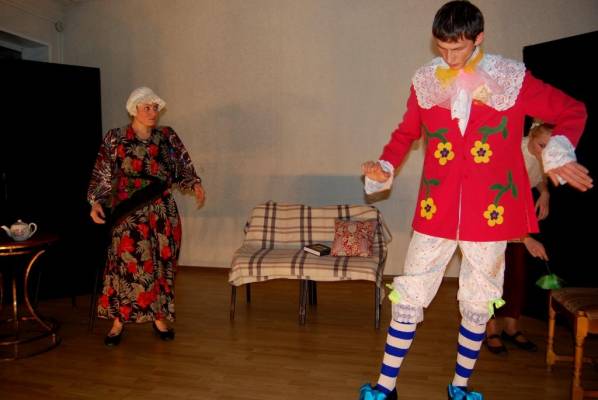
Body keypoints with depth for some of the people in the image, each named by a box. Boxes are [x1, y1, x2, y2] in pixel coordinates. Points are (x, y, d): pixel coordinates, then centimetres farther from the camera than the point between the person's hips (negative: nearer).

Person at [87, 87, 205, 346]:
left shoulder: (167, 137, 4)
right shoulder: (115, 139, -2)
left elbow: (183, 169, 8)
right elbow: (102, 176, 0)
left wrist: (195, 185, -9)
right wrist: (96, 202, -13)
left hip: (163, 213, 2)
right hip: (129, 215, -2)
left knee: (162, 264, 7)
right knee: (126, 264, -2)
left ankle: (159, 317, 23)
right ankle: (118, 321, 15)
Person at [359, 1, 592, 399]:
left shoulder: (513, 80, -3)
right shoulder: (426, 82, 2)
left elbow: (572, 111, 8)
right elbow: (406, 132, 15)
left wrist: (559, 150, -11)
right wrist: (385, 167, -3)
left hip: (490, 213, 0)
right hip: (436, 212, 1)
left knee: (477, 303, 13)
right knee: (409, 296, 3)